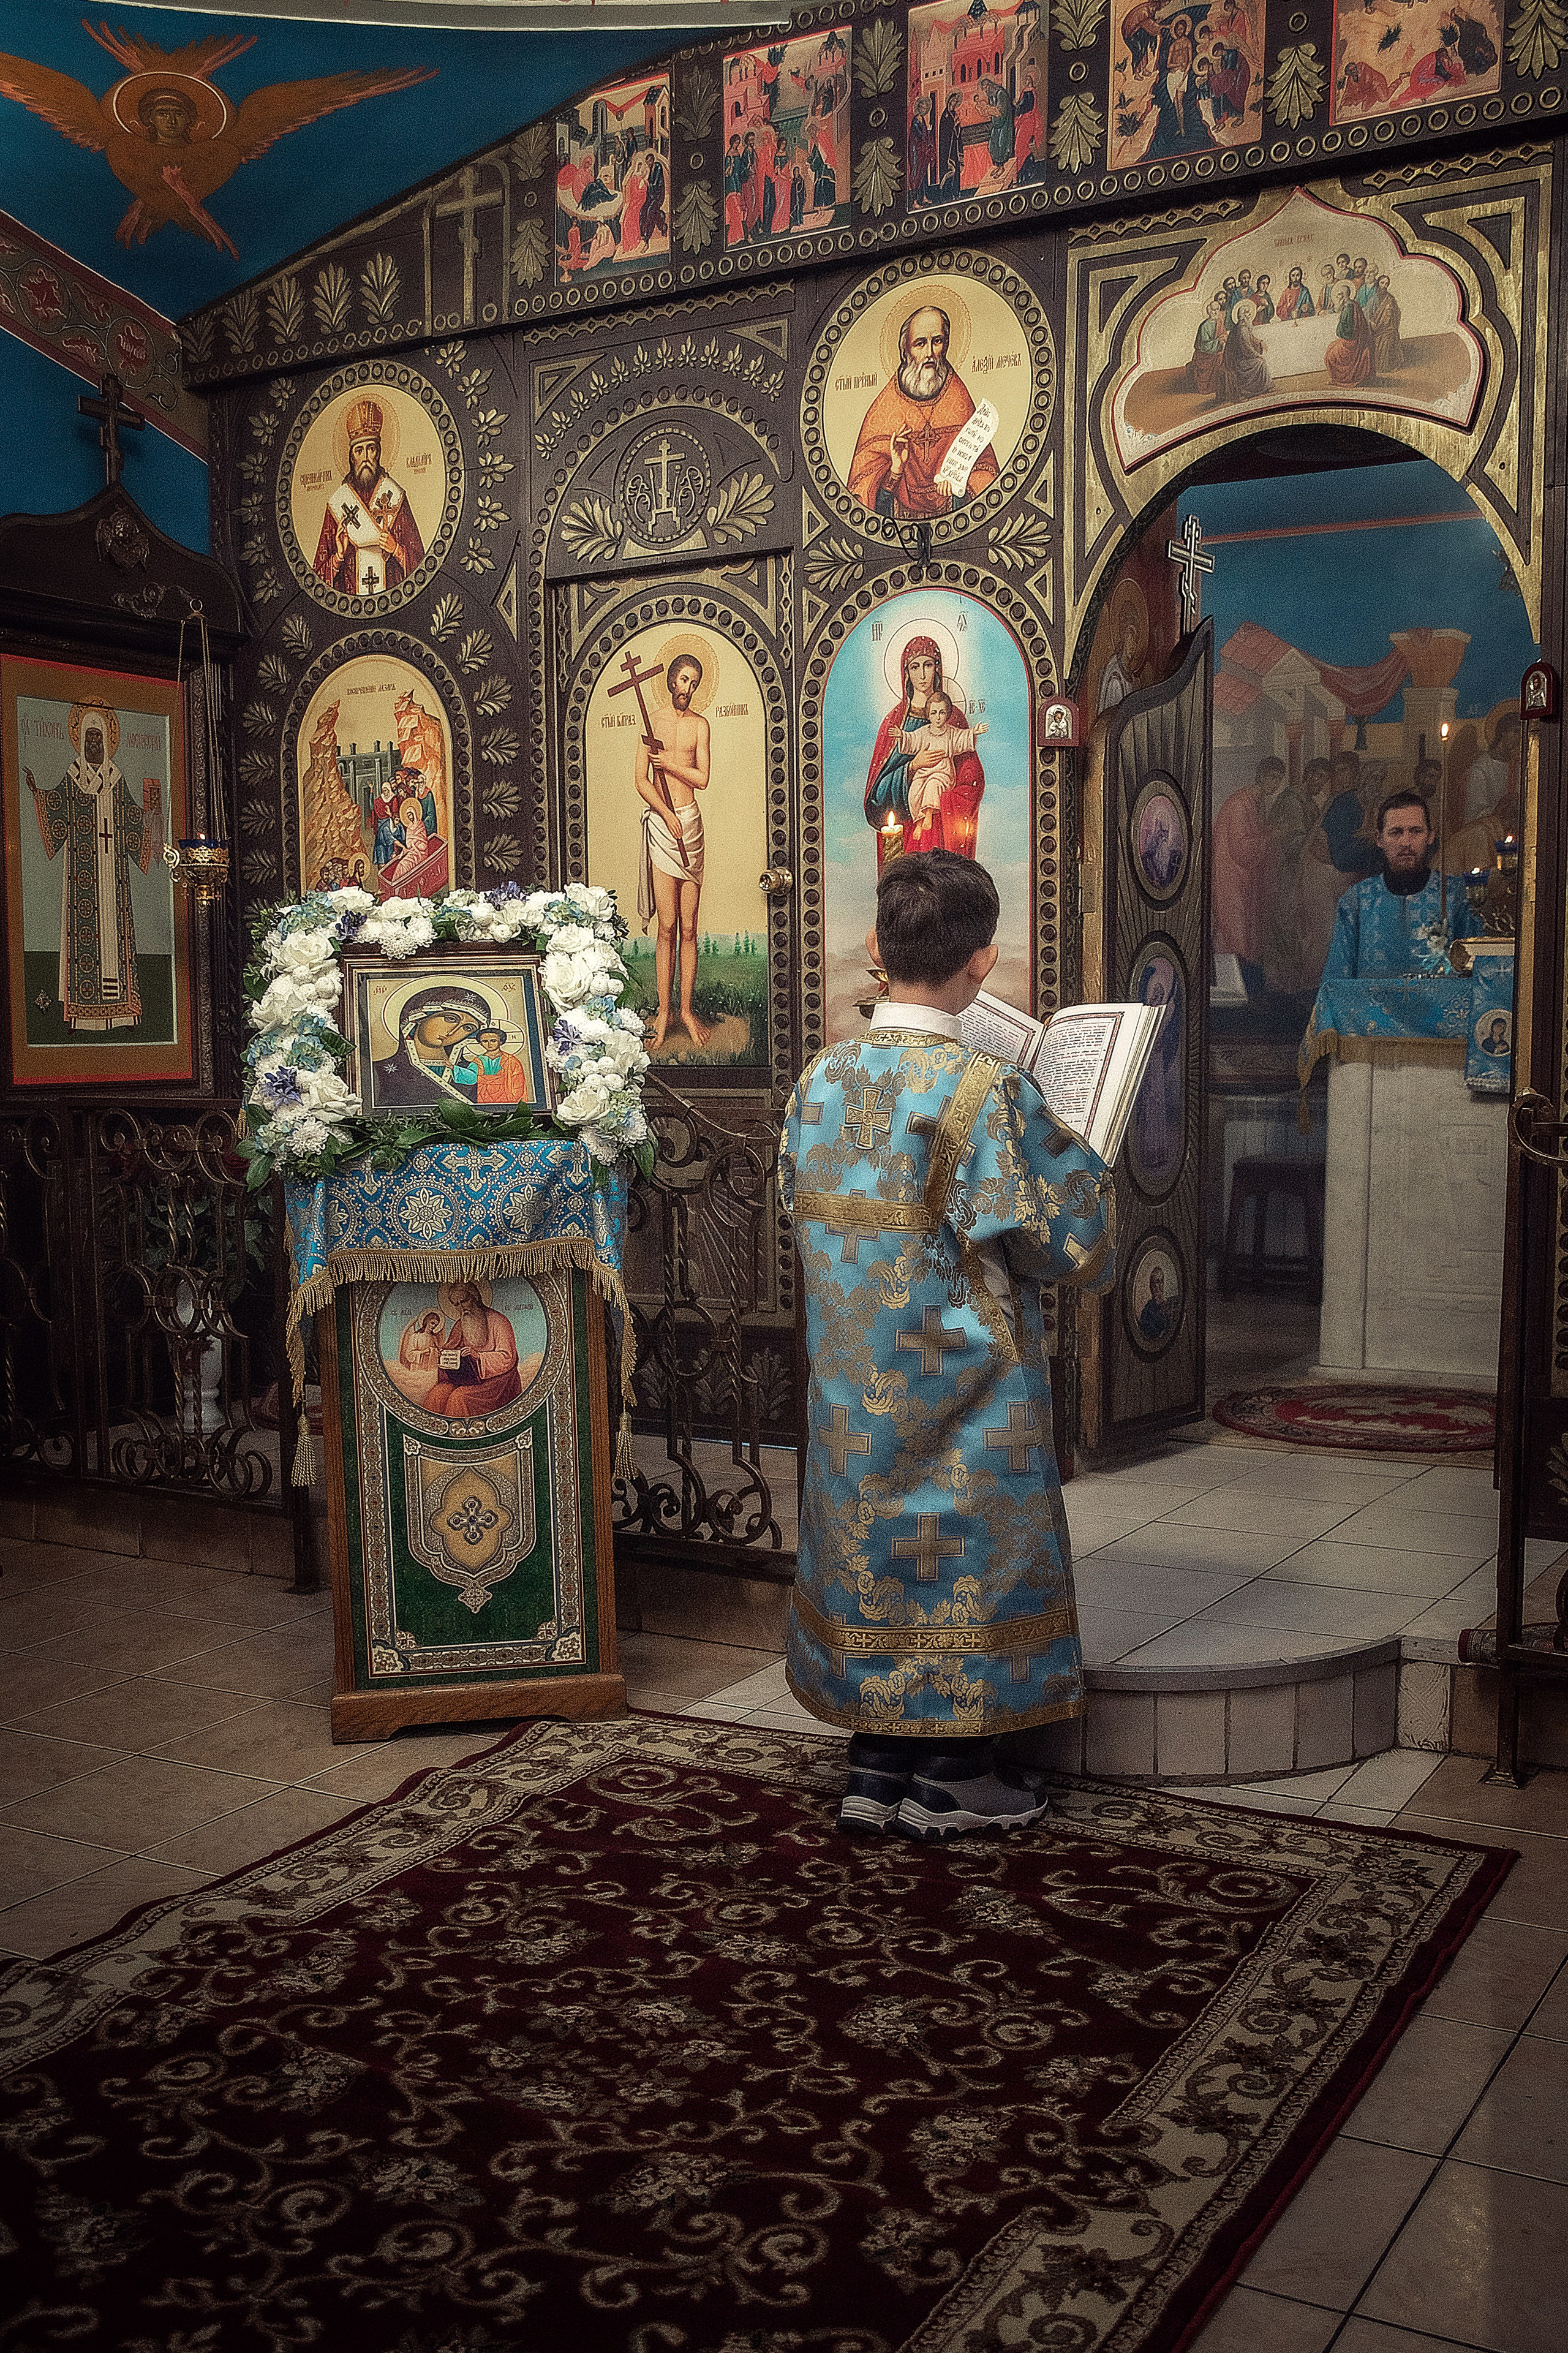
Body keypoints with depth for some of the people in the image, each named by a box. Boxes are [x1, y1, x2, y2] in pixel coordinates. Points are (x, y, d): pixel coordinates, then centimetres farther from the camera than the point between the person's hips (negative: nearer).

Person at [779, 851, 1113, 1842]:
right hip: (968, 1388, -5)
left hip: (856, 1387, 6)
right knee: (967, 1551, 9)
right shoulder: (988, 1091, -21)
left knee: (875, 1544, 15)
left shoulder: (820, 1079, -3)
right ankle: (951, 1777, 20)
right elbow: (1064, 1242, -15)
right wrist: (1086, 1170, 4)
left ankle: (876, 1771, 23)